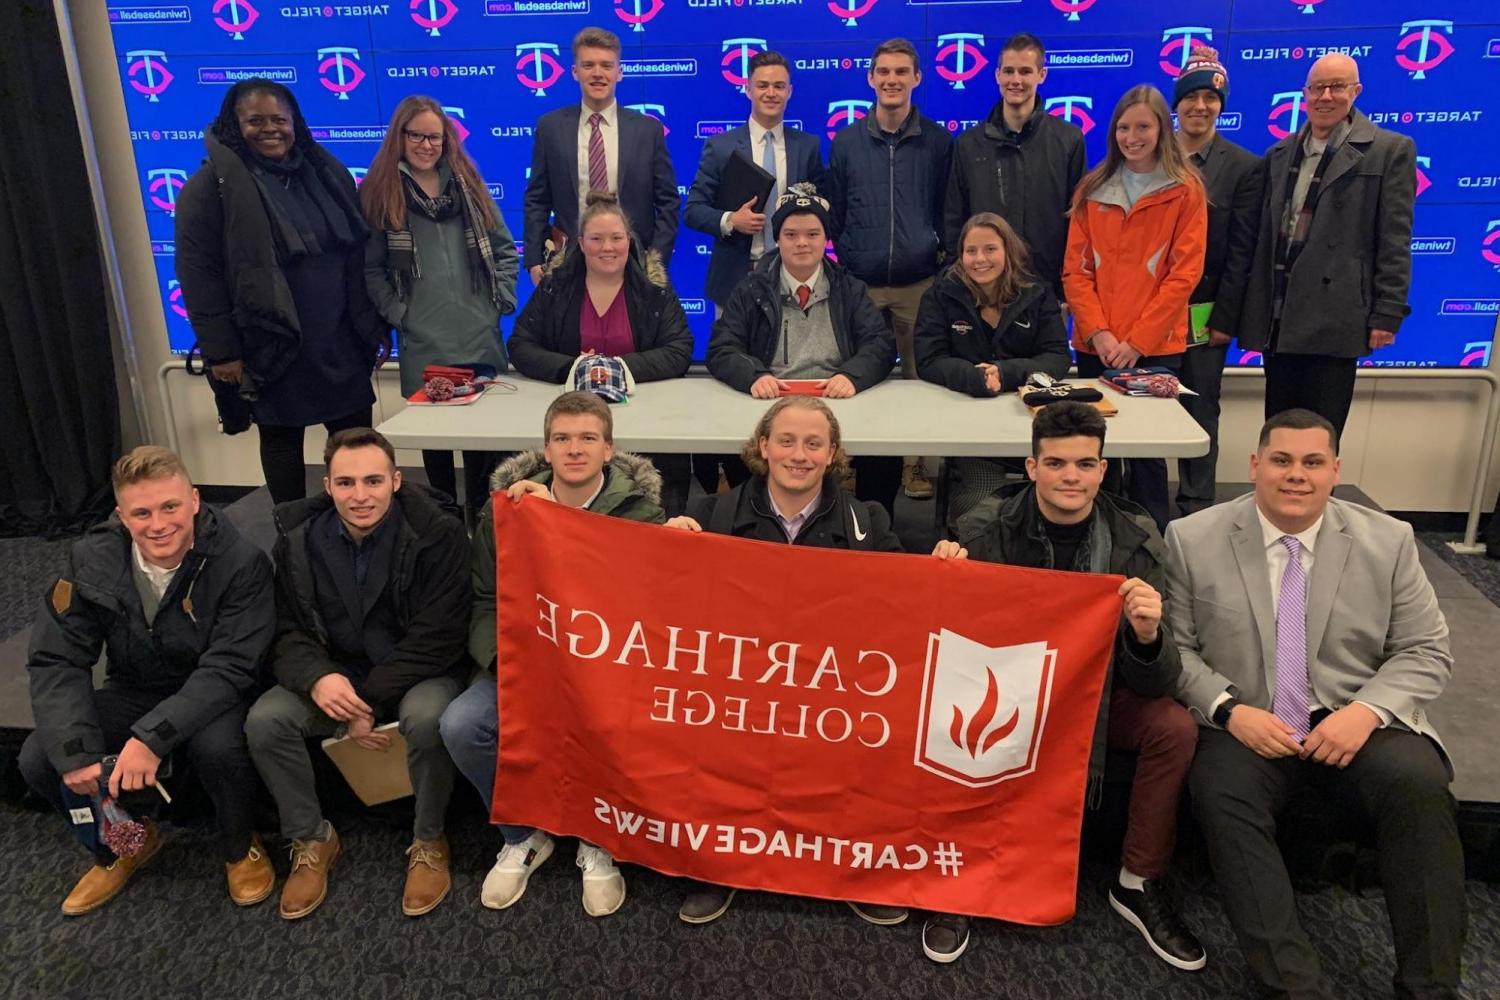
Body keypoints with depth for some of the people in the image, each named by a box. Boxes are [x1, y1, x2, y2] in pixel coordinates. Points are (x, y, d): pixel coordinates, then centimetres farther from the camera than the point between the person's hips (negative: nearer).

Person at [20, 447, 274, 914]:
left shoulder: (241, 562, -24)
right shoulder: (92, 559, -12)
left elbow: (228, 667, -27)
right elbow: (56, 660, -12)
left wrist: (153, 737, -38)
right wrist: (75, 752, -25)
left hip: (211, 696, -4)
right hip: (133, 692, 4)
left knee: (217, 747, -35)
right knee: (39, 760, -17)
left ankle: (239, 847, -1)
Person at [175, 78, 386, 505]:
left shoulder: (325, 171, 8)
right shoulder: (212, 185, -6)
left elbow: (359, 253, 11)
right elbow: (198, 274, -9)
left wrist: (372, 324, 8)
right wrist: (220, 352, -12)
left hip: (340, 341, 4)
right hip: (271, 346, -4)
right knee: (281, 440, 9)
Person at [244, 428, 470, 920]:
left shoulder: (438, 533, -17)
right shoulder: (299, 535, -4)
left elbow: (435, 638, -18)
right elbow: (288, 630, 0)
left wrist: (370, 700, -21)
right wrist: (317, 678, -23)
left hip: (418, 671, -4)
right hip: (334, 673, 4)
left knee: (427, 718, -36)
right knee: (264, 721, -21)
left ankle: (428, 842, -8)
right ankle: (311, 840, 3)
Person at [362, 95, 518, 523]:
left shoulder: (467, 183, 11)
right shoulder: (380, 193, 3)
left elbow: (505, 249, 12)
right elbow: (371, 267, 1)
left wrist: (501, 300, 3)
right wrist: (397, 313, -8)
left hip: (480, 338, 2)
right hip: (423, 344, -2)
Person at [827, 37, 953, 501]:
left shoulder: (938, 141, 3)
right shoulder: (846, 141, 5)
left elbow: (946, 213, 8)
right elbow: (835, 214, 10)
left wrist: (943, 256, 4)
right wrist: (844, 262, 9)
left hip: (919, 284, 0)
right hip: (860, 284, 1)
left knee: (919, 375, 6)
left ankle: (915, 464, 18)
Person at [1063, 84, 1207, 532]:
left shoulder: (1185, 191, 1)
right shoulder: (1092, 190, 9)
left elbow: (1184, 274, -5)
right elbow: (1075, 269, 4)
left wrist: (1137, 340, -12)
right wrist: (1098, 332, -9)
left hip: (1156, 347, -3)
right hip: (1095, 345, 3)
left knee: (1147, 450, -3)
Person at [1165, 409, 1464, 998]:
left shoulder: (1387, 541, 4)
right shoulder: (1193, 539, 0)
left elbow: (1427, 652, 6)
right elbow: (1174, 646, 1)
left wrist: (1367, 711, -13)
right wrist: (1228, 710, -16)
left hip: (1356, 723, 1)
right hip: (1245, 726, -1)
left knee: (1421, 787, -28)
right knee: (1221, 797, -31)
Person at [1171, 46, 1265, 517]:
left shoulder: (1244, 167, 1)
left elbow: (1241, 253, -3)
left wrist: (1224, 320, -8)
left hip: (1203, 315, -2)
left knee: (1200, 412, 5)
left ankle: (1196, 513, 14)